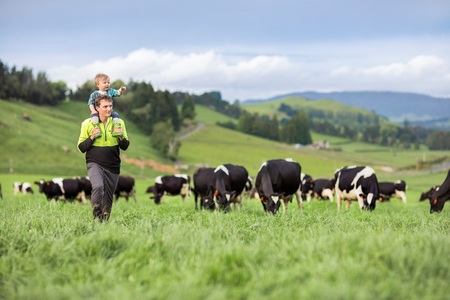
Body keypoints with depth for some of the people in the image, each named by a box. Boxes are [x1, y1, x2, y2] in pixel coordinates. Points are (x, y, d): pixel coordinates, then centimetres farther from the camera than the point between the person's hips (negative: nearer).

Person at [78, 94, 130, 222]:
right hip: (94, 163, -3)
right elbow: (81, 148, 1)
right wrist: (92, 137, -15)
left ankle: (105, 219, 28)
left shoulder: (119, 123, 3)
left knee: (108, 197, 9)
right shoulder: (88, 124, -2)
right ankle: (97, 216, -14)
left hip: (113, 166, 3)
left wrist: (121, 137, -13)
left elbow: (125, 147, 8)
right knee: (98, 186, -29)